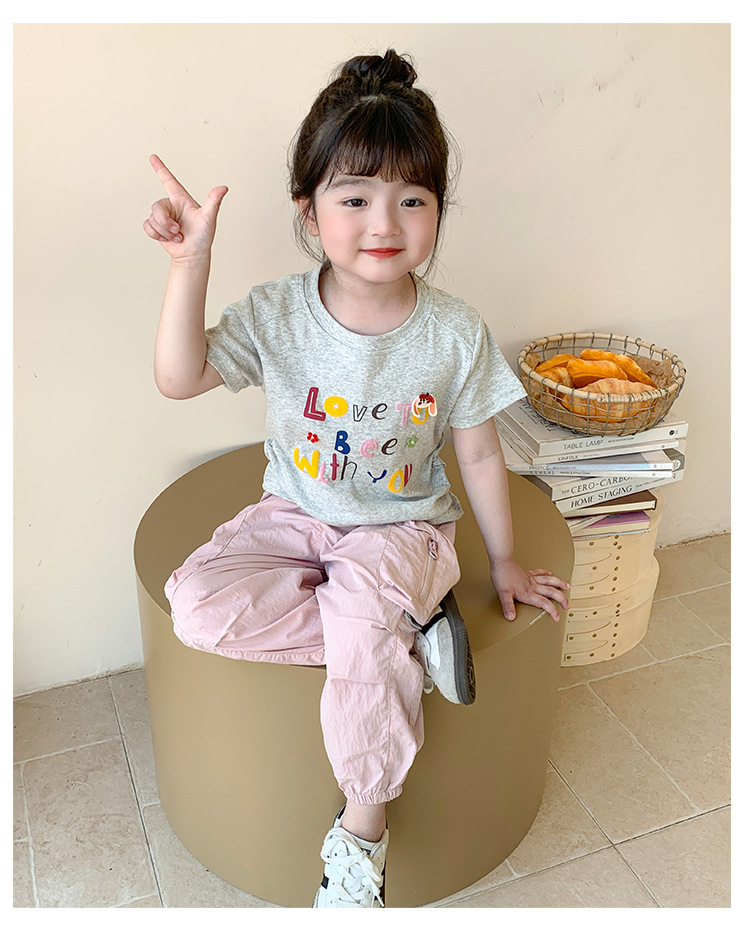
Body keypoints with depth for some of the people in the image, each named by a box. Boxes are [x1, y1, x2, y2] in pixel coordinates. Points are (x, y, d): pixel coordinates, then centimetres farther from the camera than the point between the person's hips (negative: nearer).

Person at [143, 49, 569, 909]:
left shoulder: (454, 333, -10)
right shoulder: (278, 313, -10)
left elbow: (478, 454, 0)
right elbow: (179, 377, -19)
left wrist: (504, 562, 8)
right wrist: (190, 262, -30)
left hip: (402, 526, -2)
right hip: (295, 516, 2)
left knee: (363, 611, -33)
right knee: (198, 605, -23)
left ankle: (362, 830, -7)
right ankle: (411, 632, -15)